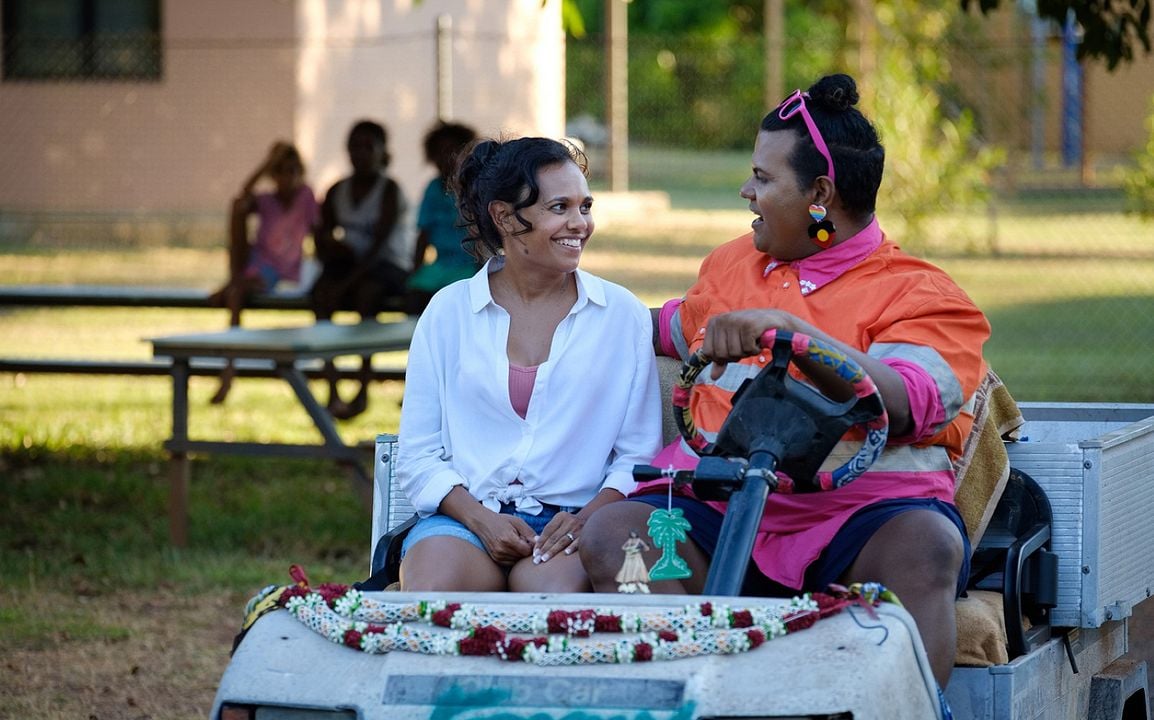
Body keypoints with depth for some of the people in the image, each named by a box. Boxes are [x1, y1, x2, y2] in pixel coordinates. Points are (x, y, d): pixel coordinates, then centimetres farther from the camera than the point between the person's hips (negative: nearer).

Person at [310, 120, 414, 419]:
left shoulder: (389, 190, -7)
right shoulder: (338, 192, 11)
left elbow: (380, 243, -17)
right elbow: (322, 241, 13)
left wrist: (348, 281, -27)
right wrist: (331, 246, -12)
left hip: (389, 266, -4)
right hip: (349, 265, 5)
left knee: (366, 290, -37)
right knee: (321, 289, -28)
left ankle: (363, 391, -33)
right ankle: (332, 390, -32)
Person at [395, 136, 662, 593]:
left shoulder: (623, 315, 10)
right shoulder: (449, 312, 10)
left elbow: (638, 456, 8)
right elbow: (417, 456, 8)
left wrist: (587, 517, -12)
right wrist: (481, 519, -10)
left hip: (573, 518, -1)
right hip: (464, 515, 1)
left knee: (557, 591, -36)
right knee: (433, 591, -33)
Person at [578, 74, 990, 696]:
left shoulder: (920, 293, 3)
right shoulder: (733, 262, 23)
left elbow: (903, 405, -17)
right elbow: (680, 328, 45)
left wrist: (787, 328, -25)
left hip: (865, 507, -4)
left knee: (927, 548, -38)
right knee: (610, 533, -26)